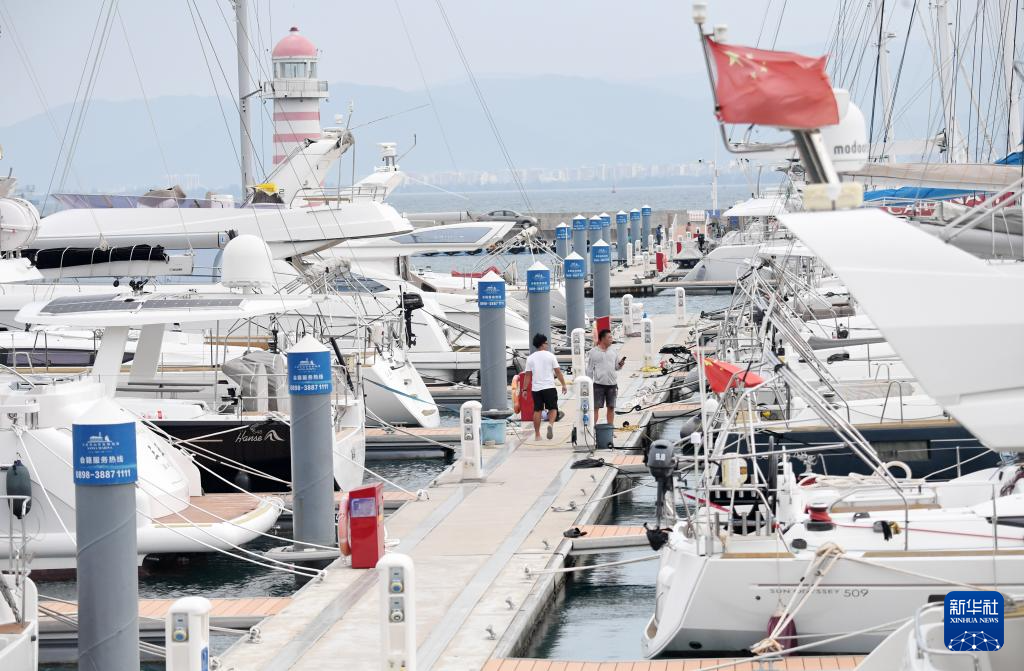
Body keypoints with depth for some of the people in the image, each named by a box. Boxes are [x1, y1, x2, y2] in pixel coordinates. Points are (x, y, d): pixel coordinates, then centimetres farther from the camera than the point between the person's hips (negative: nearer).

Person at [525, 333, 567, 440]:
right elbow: (558, 371, -2)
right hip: (549, 387, -2)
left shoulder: (530, 358, 3)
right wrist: (563, 384, 6)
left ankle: (537, 434, 9)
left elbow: (528, 375, 2)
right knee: (553, 409, 7)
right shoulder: (550, 356, -2)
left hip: (536, 388, 2)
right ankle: (550, 424, -22)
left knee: (537, 411, 7)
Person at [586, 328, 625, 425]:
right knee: (596, 407, -5)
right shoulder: (593, 352, -1)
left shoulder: (613, 352, 10)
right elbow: (590, 370, 1)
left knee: (611, 407, 8)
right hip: (599, 384, -4)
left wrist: (620, 364, -8)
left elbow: (616, 367, 15)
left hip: (612, 384, 4)